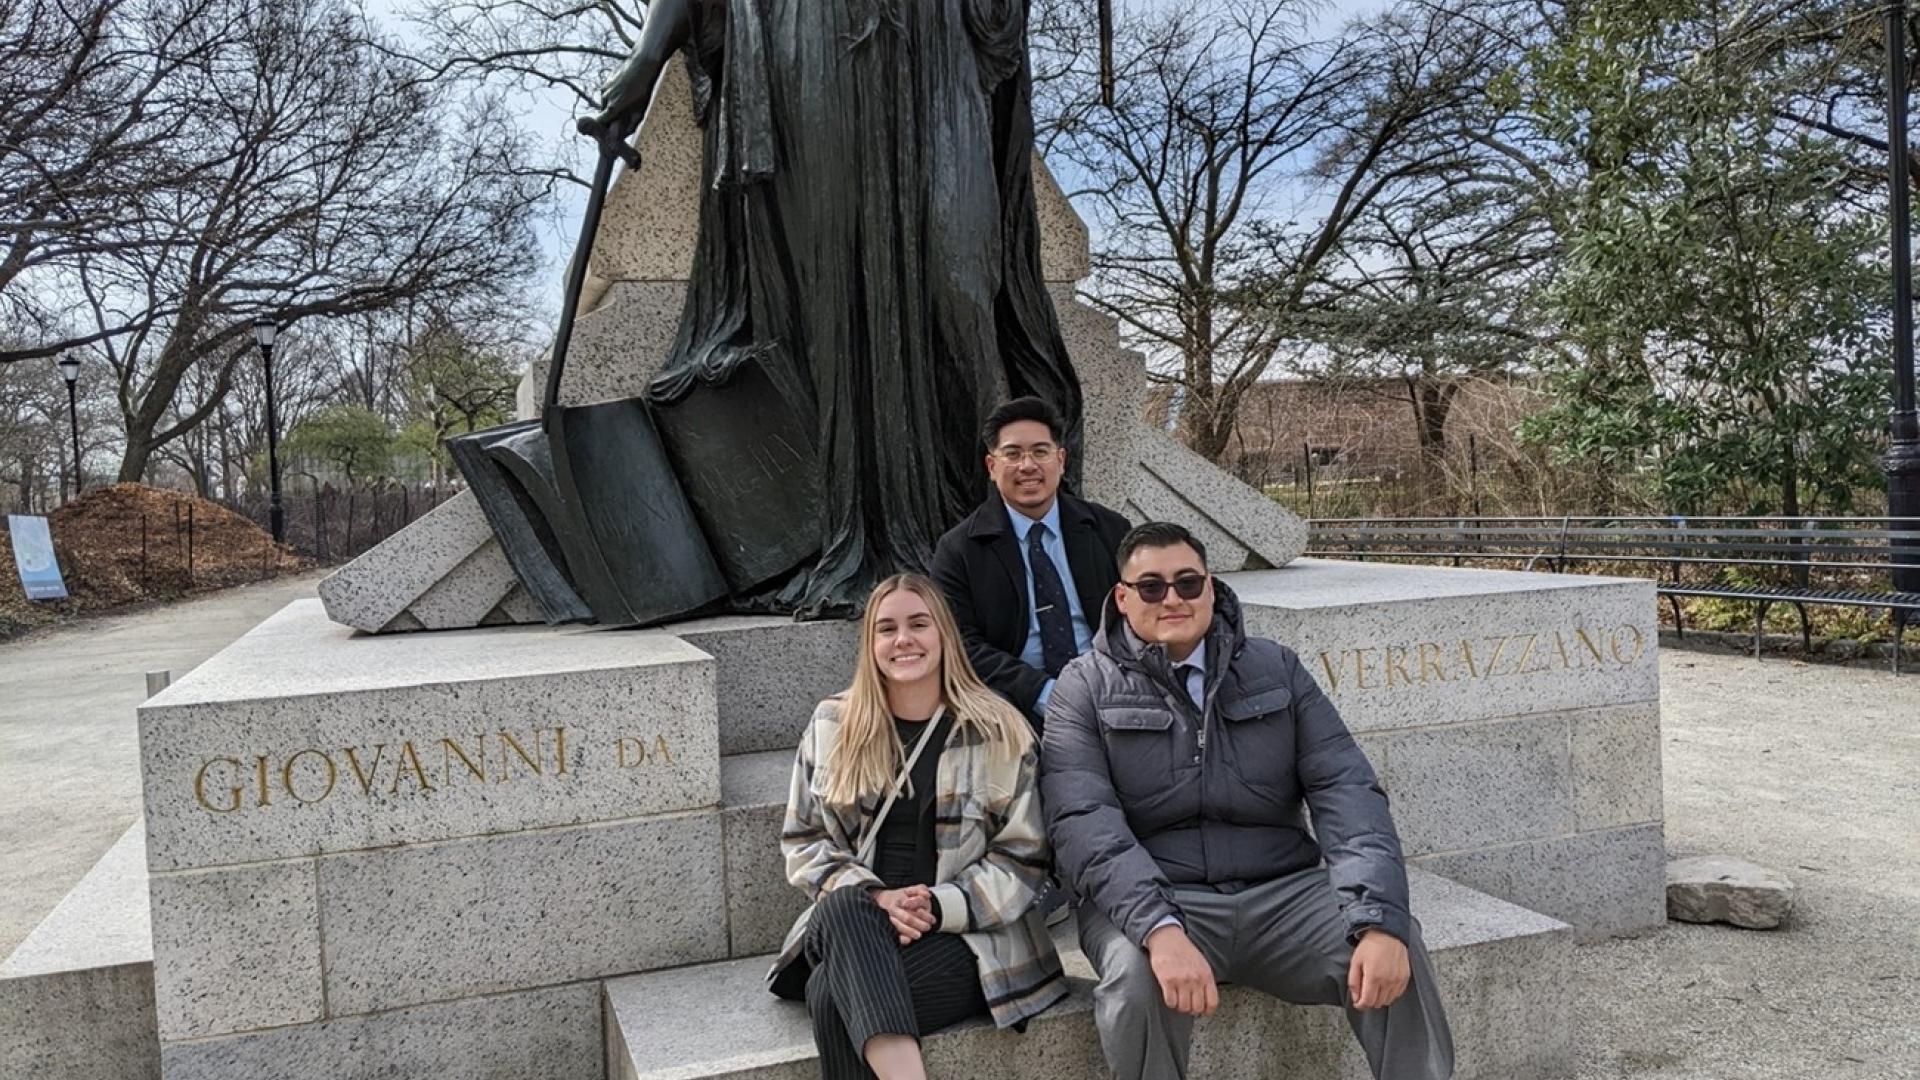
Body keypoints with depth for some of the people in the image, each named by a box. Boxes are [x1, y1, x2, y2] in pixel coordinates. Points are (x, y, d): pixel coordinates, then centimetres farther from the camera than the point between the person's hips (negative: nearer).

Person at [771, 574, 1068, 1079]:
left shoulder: (998, 729, 0)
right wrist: (872, 896, -10)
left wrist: (940, 906, -15)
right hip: (852, 926, 3)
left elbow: (1023, 857, 0)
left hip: (968, 935, -3)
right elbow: (802, 840, 9)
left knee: (833, 998, -30)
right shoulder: (832, 725, 8)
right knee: (844, 905, -34)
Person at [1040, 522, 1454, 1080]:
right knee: (1135, 976, -32)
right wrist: (1160, 929, -30)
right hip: (1151, 900, -1)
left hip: (1282, 892, 2)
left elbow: (1346, 792, -2)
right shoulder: (1085, 688, 1)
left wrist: (1380, 920, -18)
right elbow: (1083, 822, -13)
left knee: (1396, 958, -24)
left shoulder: (1276, 669, 9)